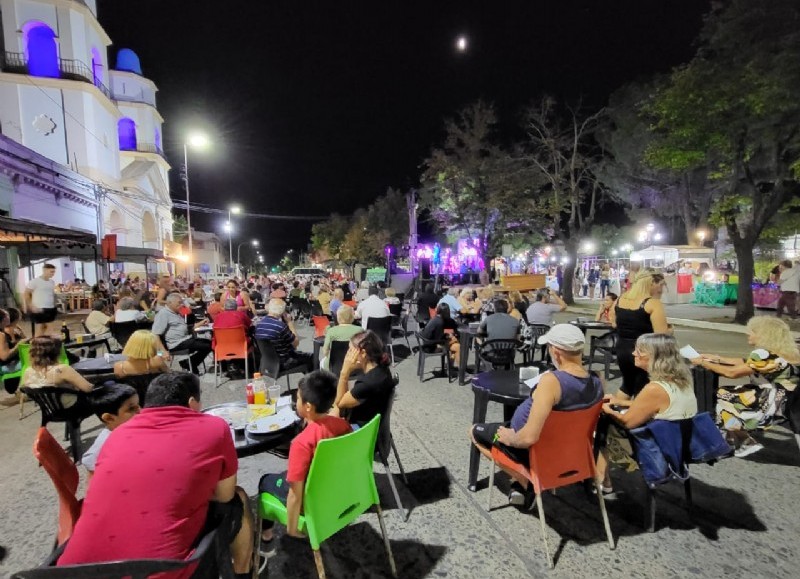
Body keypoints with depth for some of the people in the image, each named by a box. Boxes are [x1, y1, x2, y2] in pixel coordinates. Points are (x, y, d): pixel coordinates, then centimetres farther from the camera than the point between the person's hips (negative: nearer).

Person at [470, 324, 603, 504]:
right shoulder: (597, 383, -14)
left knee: (475, 431, 18)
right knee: (506, 424, 34)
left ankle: (526, 483, 12)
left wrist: (509, 438, -18)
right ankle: (521, 483, 25)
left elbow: (529, 438, -37)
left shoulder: (551, 380, -36)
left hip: (530, 447, -7)